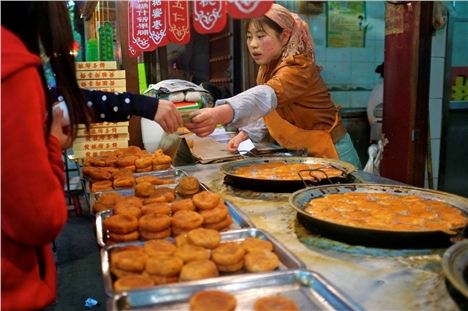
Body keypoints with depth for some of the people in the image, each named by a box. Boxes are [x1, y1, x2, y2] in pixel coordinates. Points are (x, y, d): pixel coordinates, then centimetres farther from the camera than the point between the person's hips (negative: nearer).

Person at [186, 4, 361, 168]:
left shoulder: (299, 68, -25)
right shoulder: (269, 67, 2)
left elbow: (265, 97, -45)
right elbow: (268, 112, 12)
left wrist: (219, 114, -60)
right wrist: (245, 133, -5)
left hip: (330, 154, -8)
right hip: (302, 153, 8)